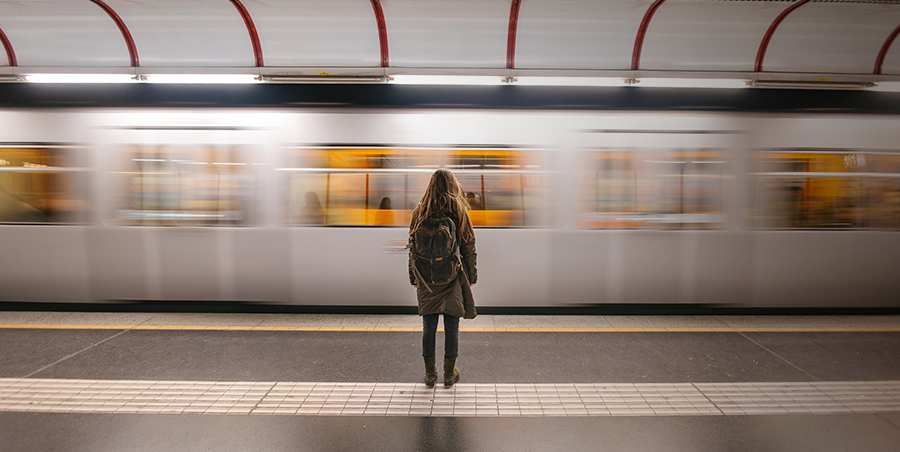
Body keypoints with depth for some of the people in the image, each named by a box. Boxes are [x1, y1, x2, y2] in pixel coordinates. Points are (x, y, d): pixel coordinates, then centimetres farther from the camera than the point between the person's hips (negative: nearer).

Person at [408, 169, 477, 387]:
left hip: (426, 280, 2)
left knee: (429, 327, 10)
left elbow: (412, 247, 3)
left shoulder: (419, 213, -2)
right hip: (452, 279, -1)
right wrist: (472, 275, 9)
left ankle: (430, 373, 20)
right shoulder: (459, 213, -7)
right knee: (451, 327, 9)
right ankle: (449, 373, 19)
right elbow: (469, 247, -2)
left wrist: (413, 277, 13)